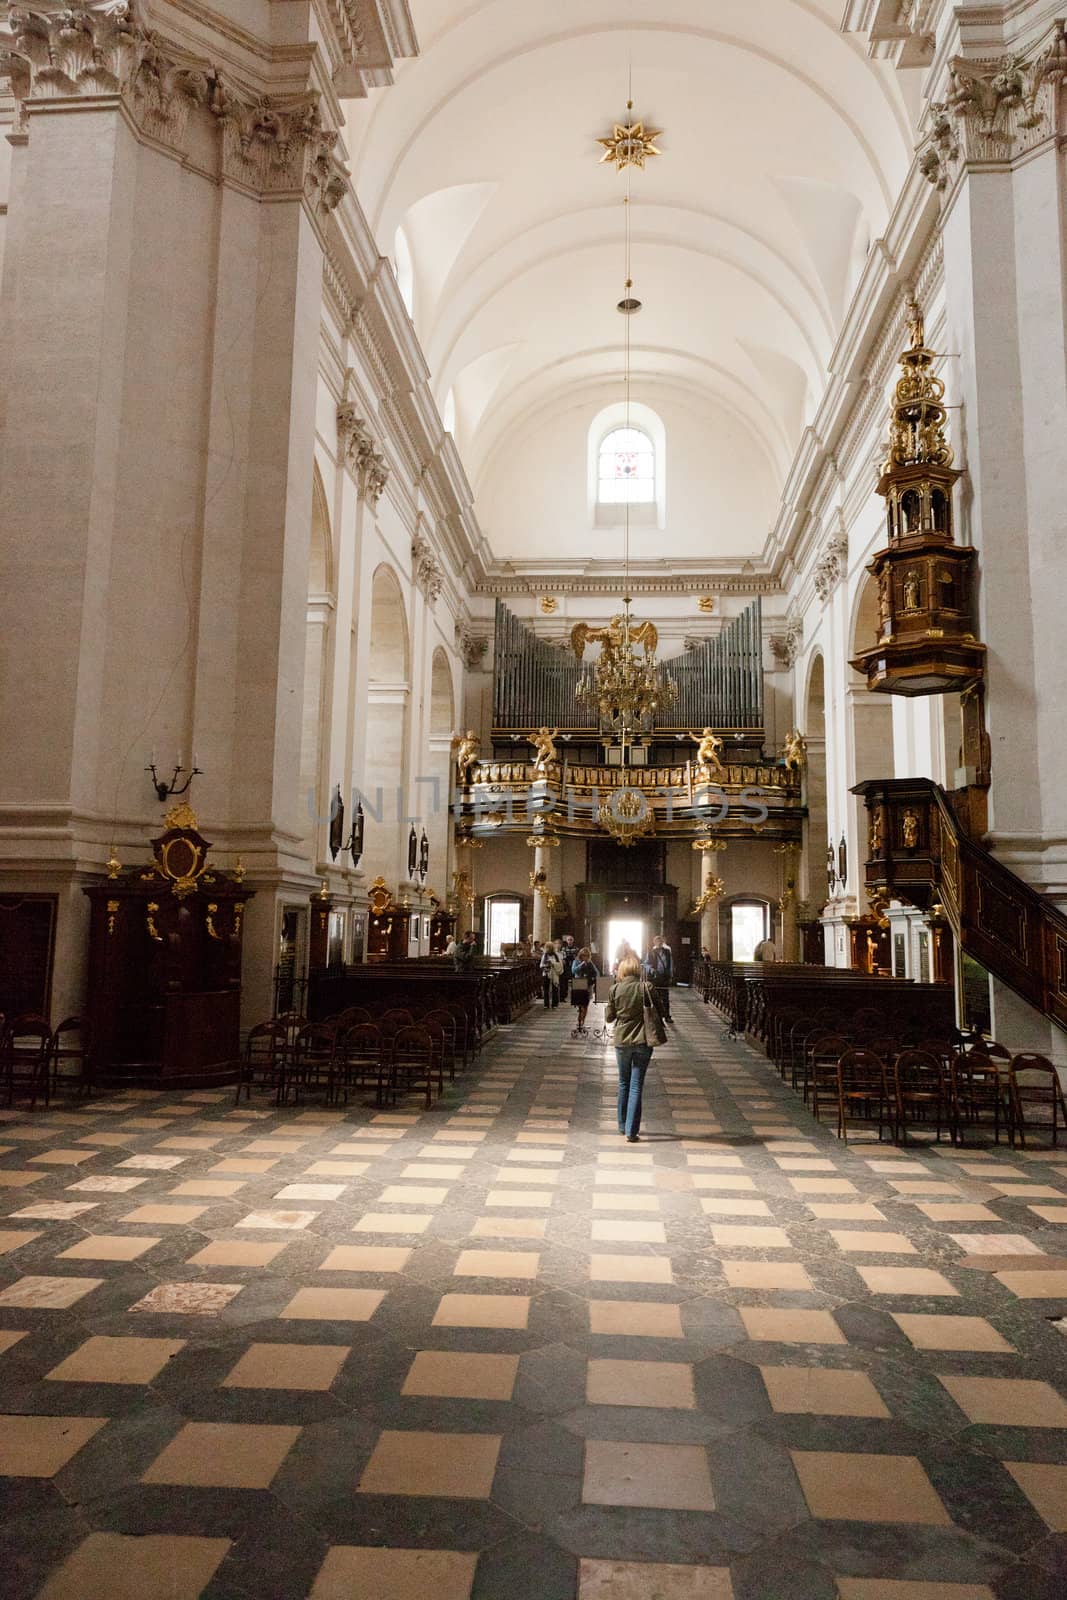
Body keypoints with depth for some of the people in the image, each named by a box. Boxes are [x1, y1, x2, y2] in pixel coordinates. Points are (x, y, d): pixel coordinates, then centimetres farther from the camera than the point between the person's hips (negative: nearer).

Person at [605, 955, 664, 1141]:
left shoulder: (615, 990, -7)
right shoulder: (646, 988, -11)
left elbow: (609, 1017, 1)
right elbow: (658, 1013, -3)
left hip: (622, 1042, 1)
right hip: (642, 1042, -1)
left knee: (624, 1084, 18)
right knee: (636, 1086, 3)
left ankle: (623, 1126, 28)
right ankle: (632, 1131, 0)